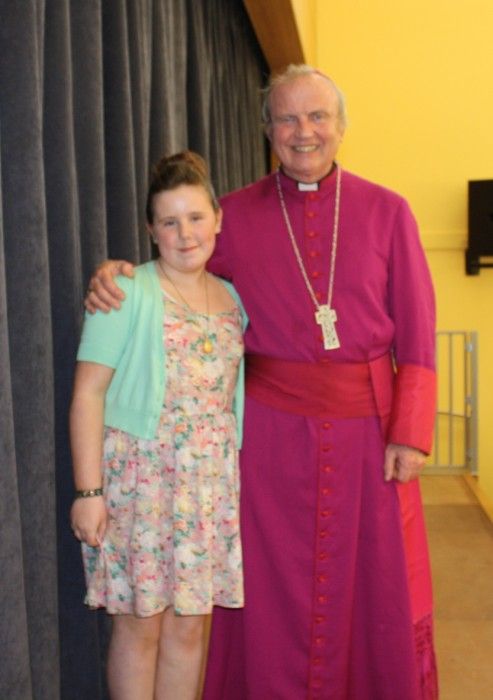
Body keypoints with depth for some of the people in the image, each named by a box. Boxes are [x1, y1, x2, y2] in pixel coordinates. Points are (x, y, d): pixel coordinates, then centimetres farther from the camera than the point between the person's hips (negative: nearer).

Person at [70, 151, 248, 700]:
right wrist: (88, 490, -14)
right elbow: (88, 393, -10)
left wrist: (238, 475, 8)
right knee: (140, 624, 6)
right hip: (140, 475, -4)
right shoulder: (128, 293, -7)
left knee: (190, 623, 12)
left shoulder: (232, 297, 9)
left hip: (211, 482, 5)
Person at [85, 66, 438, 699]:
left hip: (368, 421, 0)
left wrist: (411, 432, -6)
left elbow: (416, 333, 1)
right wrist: (115, 274, -10)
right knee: (274, 585, 11)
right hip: (272, 426, 0)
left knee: (378, 583, 12)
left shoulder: (386, 212, 1)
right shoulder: (235, 214, 2)